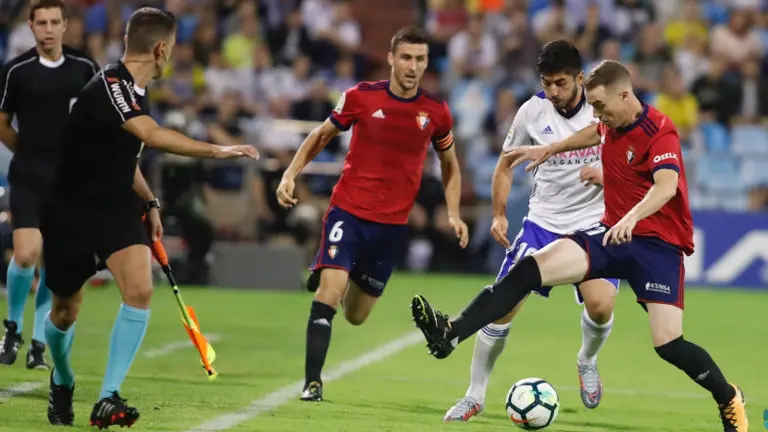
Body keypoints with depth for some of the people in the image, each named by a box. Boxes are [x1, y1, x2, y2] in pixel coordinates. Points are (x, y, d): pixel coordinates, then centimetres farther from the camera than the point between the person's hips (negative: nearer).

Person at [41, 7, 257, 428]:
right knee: (65, 313, 9)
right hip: (71, 211, -6)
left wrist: (149, 202, 11)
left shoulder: (133, 92, 6)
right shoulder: (108, 86, -23)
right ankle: (62, 382, 41)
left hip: (117, 208, 6)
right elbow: (153, 135, -39)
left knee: (139, 291, -19)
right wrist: (216, 151, -38)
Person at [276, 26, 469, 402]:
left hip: (392, 223, 2)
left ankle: (321, 276, 44)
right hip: (349, 211, -2)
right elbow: (321, 135, 9)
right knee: (329, 291, -21)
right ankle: (312, 382, -14)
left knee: (356, 316, 10)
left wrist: (453, 214, 5)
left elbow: (449, 164, 16)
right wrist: (290, 174, -3)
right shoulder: (360, 97, -5)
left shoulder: (435, 113, 0)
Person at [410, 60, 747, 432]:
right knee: (532, 267, -14)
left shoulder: (659, 132, -19)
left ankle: (729, 401, 11)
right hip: (612, 234, 7)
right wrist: (549, 149, 32)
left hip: (657, 243, -7)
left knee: (668, 344, -17)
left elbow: (667, 185, -38)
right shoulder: (612, 125, 4)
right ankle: (451, 334, -22)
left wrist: (633, 217, -55)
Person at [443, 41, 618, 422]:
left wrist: (607, 175, -24)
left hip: (593, 223, -2)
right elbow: (506, 164, 11)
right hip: (543, 221, 2)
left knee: (600, 304, -23)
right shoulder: (533, 111, -4)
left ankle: (587, 361, 12)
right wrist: (499, 214, 2)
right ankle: (475, 395, 6)